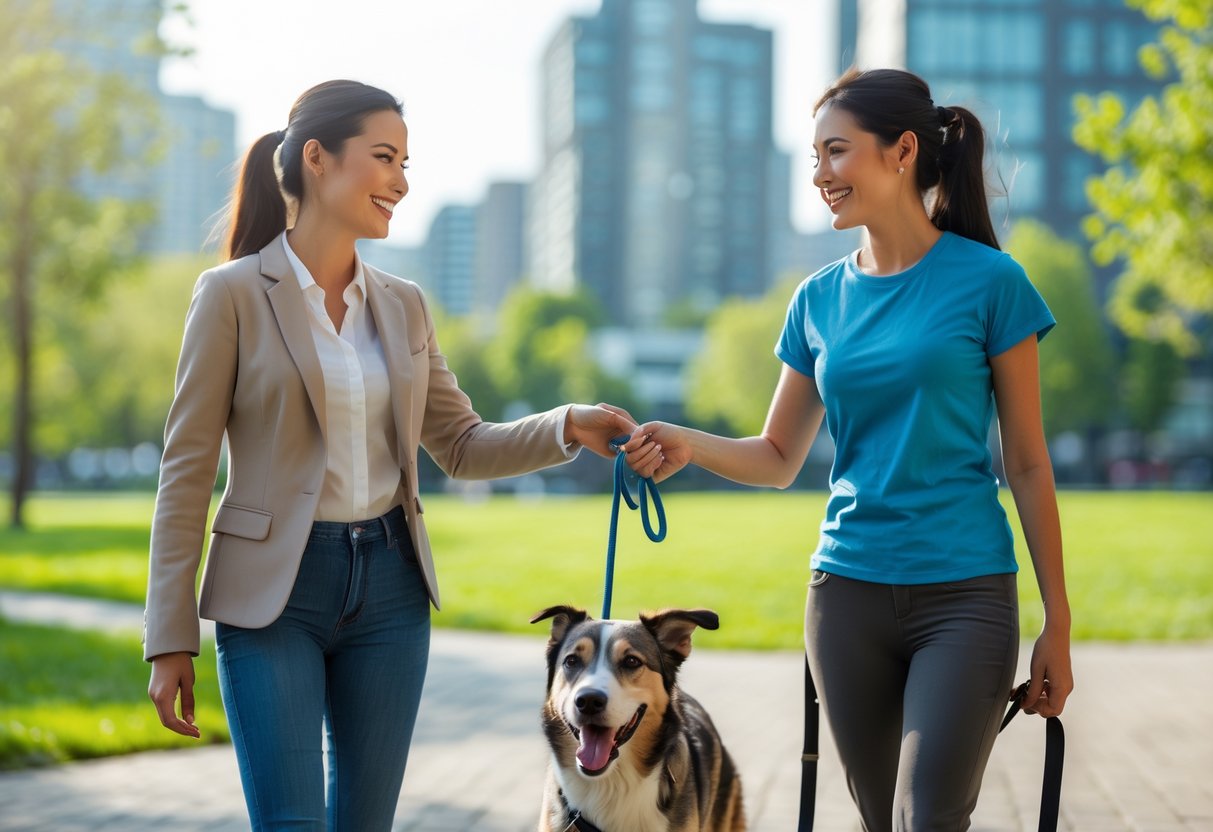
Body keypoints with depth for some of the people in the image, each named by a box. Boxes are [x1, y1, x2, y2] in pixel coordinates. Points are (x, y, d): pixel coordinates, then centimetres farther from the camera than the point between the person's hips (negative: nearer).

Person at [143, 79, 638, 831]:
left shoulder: (404, 306, 9)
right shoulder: (234, 295, -6)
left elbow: (461, 446, 14)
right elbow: (187, 472, -6)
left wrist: (568, 428, -5)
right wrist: (170, 639, -8)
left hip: (389, 591, 5)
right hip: (273, 593, -5)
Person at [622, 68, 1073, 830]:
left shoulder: (988, 281, -5)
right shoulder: (820, 299, 8)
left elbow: (1028, 464, -2)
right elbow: (780, 458, 12)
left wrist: (1058, 625, -2)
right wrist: (687, 445, -8)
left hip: (965, 596, -4)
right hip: (847, 595, 4)